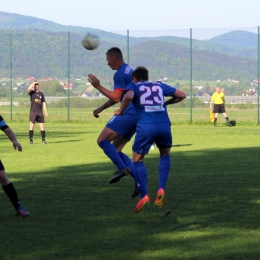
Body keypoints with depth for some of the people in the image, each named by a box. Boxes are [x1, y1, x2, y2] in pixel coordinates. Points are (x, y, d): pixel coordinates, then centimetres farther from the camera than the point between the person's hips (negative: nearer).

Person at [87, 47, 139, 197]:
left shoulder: (120, 74, -10)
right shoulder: (130, 71, 22)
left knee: (102, 140, -9)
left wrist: (98, 86, -13)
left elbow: (116, 97, -18)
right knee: (115, 150, 10)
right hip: (137, 115, 10)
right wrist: (101, 109, 27)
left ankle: (122, 168, -20)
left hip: (128, 114, -10)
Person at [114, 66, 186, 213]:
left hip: (145, 126, -3)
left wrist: (120, 111, 7)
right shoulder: (159, 85, 26)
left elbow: (128, 96, -8)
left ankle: (144, 195, -5)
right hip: (164, 124, 3)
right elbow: (182, 95, 26)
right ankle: (161, 189, 8)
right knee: (165, 154, 27)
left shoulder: (134, 86, 16)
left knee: (138, 159, 12)